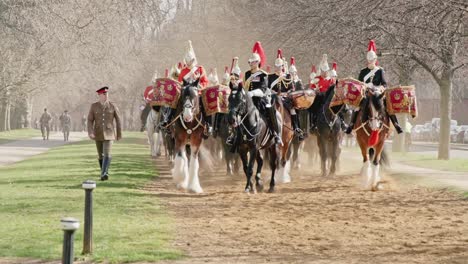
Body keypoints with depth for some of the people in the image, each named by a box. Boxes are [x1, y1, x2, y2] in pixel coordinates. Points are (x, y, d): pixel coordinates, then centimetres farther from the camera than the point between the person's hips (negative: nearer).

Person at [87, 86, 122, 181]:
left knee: (107, 153, -18)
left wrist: (119, 133, 5)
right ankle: (105, 172, 29)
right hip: (98, 133, 2)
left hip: (109, 133, -2)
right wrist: (90, 132, -20)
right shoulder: (94, 106, -1)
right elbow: (90, 121, -4)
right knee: (101, 155, 11)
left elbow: (118, 120, 3)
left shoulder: (113, 106, -3)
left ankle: (104, 174, -28)